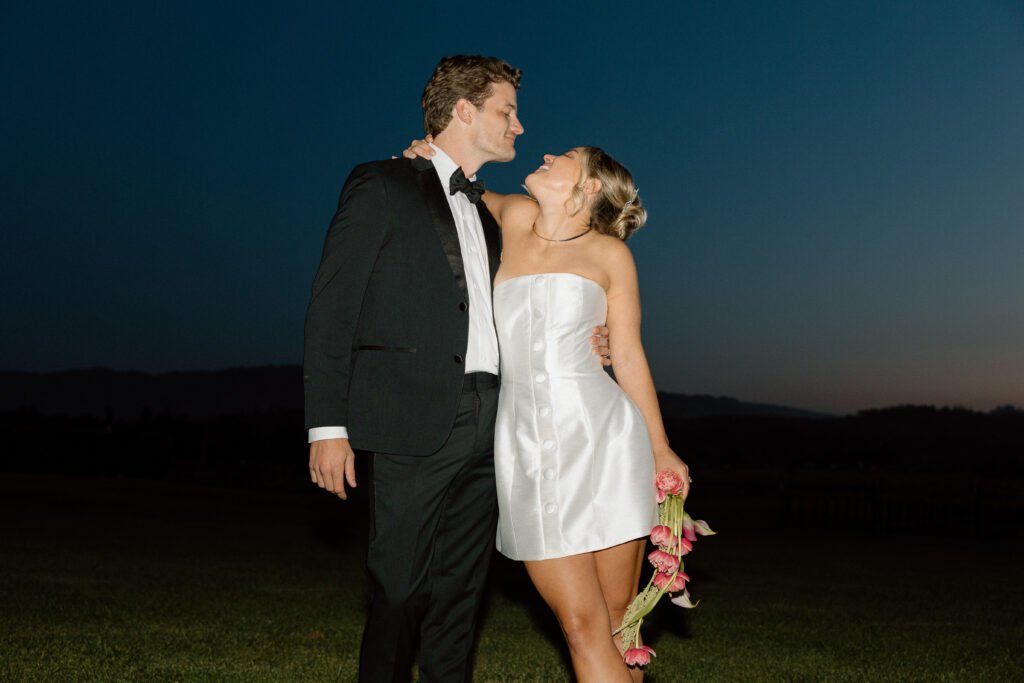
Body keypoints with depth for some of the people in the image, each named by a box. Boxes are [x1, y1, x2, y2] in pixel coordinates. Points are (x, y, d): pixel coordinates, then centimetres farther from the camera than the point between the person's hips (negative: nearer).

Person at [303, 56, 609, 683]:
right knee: (401, 589, -4)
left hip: (485, 423, 7)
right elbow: (332, 309, -4)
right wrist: (328, 424, -12)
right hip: (415, 420, -6)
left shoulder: (486, 216, 23)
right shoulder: (382, 186, 2)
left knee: (461, 590, 8)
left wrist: (575, 344, 9)